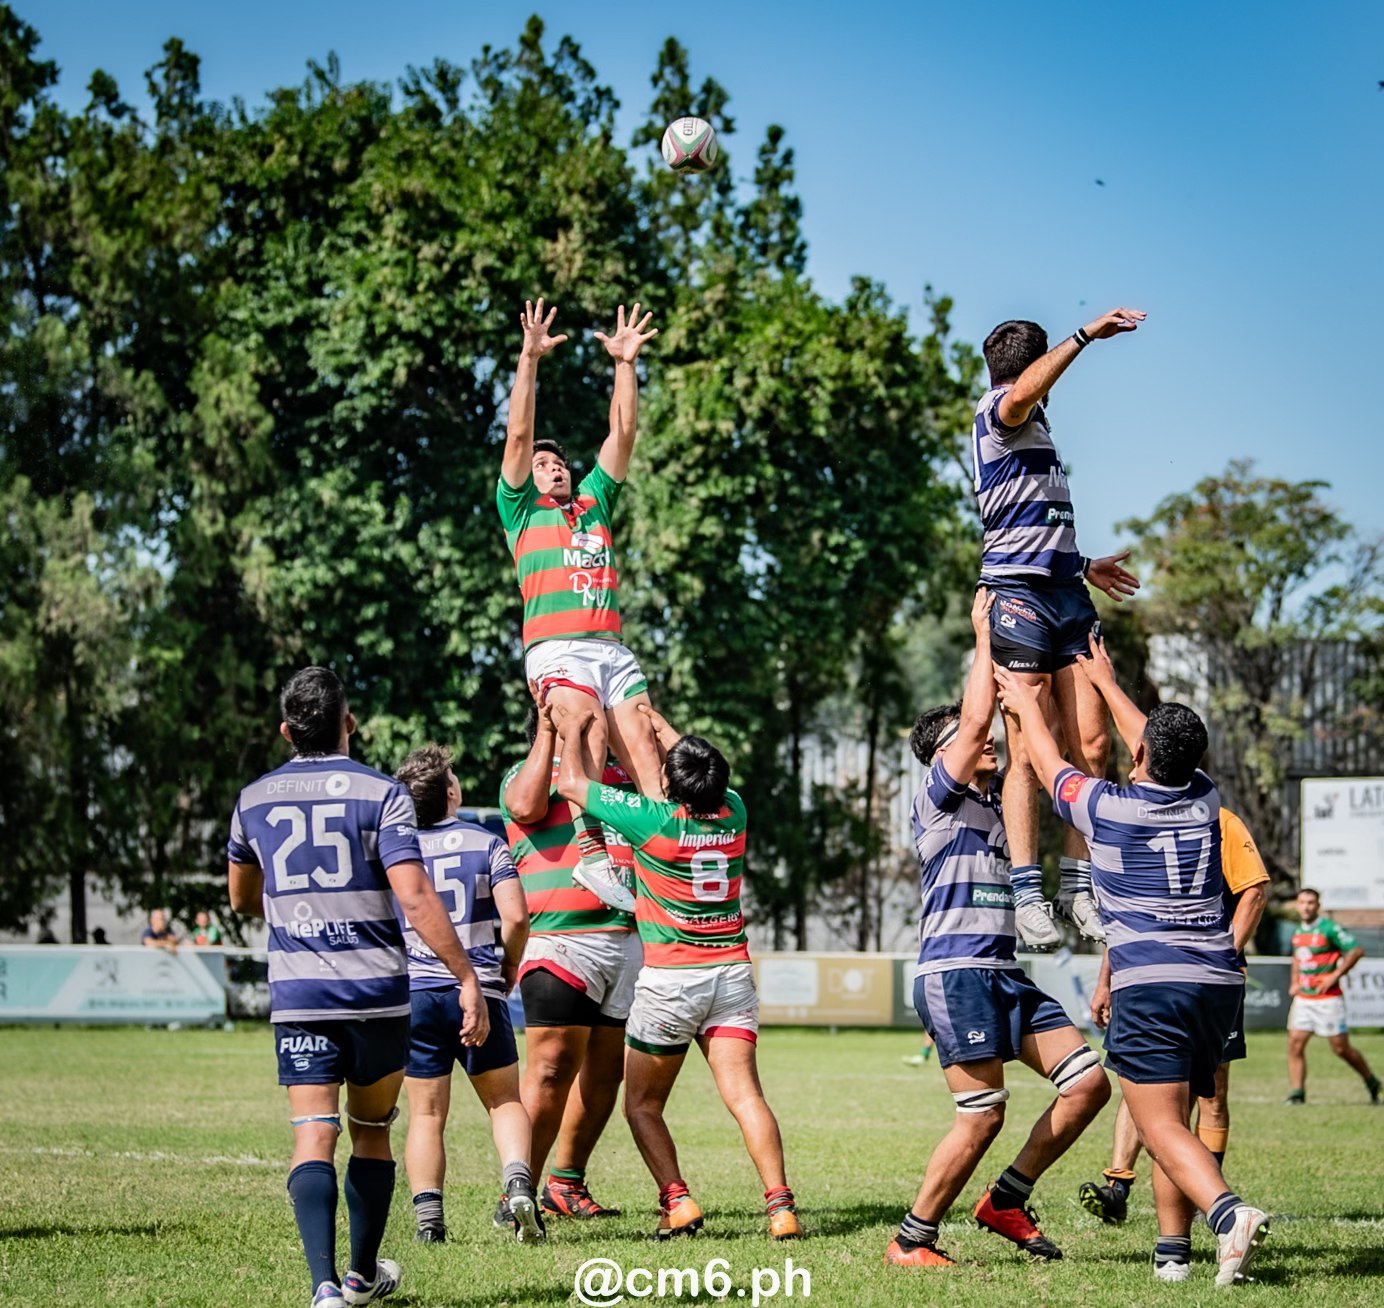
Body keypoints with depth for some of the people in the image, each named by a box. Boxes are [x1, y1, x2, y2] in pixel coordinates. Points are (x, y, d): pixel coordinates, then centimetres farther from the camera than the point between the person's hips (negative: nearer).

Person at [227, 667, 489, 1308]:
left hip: (297, 993, 1)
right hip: (378, 993, -1)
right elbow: (415, 897, -16)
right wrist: (468, 978, -14)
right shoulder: (381, 792, -6)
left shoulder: (253, 800, 7)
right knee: (372, 1133, 17)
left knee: (313, 1137, -5)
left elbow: (242, 899, 23)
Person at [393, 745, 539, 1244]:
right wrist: (508, 967, 10)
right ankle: (518, 1182, -12)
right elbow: (515, 916, -7)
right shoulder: (486, 843, 1)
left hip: (415, 993, 1)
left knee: (426, 1114, 8)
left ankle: (427, 1217, -2)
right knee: (504, 1100, 11)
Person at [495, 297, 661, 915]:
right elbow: (518, 435, 7)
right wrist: (529, 359, 1)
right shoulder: (521, 510, 16)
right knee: (587, 732, -26)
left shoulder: (594, 503, 28)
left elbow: (623, 432, 25)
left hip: (612, 647, 5)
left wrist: (625, 363, 19)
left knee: (640, 743, -13)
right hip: (556, 647, -5)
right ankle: (591, 851, -35)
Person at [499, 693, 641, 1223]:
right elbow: (526, 807, -14)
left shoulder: (621, 772, 24)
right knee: (553, 1067, -12)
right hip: (560, 941, -6)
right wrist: (548, 734, -9)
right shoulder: (524, 775, 6)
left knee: (606, 1069, 7)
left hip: (628, 938, 6)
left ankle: (567, 1181, 18)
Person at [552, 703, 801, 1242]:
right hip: (733, 972, 4)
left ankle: (677, 1201, -5)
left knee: (642, 1104, 9)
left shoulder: (654, 818, -13)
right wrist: (660, 727, 36)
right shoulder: (733, 813, 0)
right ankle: (780, 1204, -19)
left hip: (669, 978, -4)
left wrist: (574, 731, 19)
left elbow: (572, 782, 1)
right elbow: (703, 780, 25)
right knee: (744, 1093, -5)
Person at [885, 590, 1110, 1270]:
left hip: (1003, 974, 8)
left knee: (1088, 1081, -1)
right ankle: (911, 1241, 0)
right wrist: (984, 637, -7)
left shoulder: (996, 797, 19)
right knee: (983, 1116, -13)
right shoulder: (937, 799, -2)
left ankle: (1006, 1199, 11)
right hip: (954, 972, -8)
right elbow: (976, 720, -15)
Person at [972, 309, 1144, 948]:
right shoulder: (997, 411, -1)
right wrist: (1086, 335, -31)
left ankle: (1078, 884, 5)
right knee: (1028, 751, -11)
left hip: (1066, 591, 9)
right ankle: (1028, 892, -12)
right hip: (1019, 593, -9)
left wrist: (1085, 566, 45)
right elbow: (1023, 393, -29)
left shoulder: (1033, 424, 28)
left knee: (1092, 744, 0)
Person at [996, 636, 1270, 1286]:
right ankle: (1173, 1249, 12)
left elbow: (1048, 763, 18)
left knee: (1162, 1127, -11)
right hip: (1219, 981, 5)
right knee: (1174, 1119, 16)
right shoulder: (1205, 800, 10)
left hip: (1148, 984, -5)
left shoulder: (1105, 808, -2)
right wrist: (1106, 682, 44)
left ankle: (1229, 1212, -34)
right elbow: (1166, 753, 31)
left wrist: (1028, 704, 37)